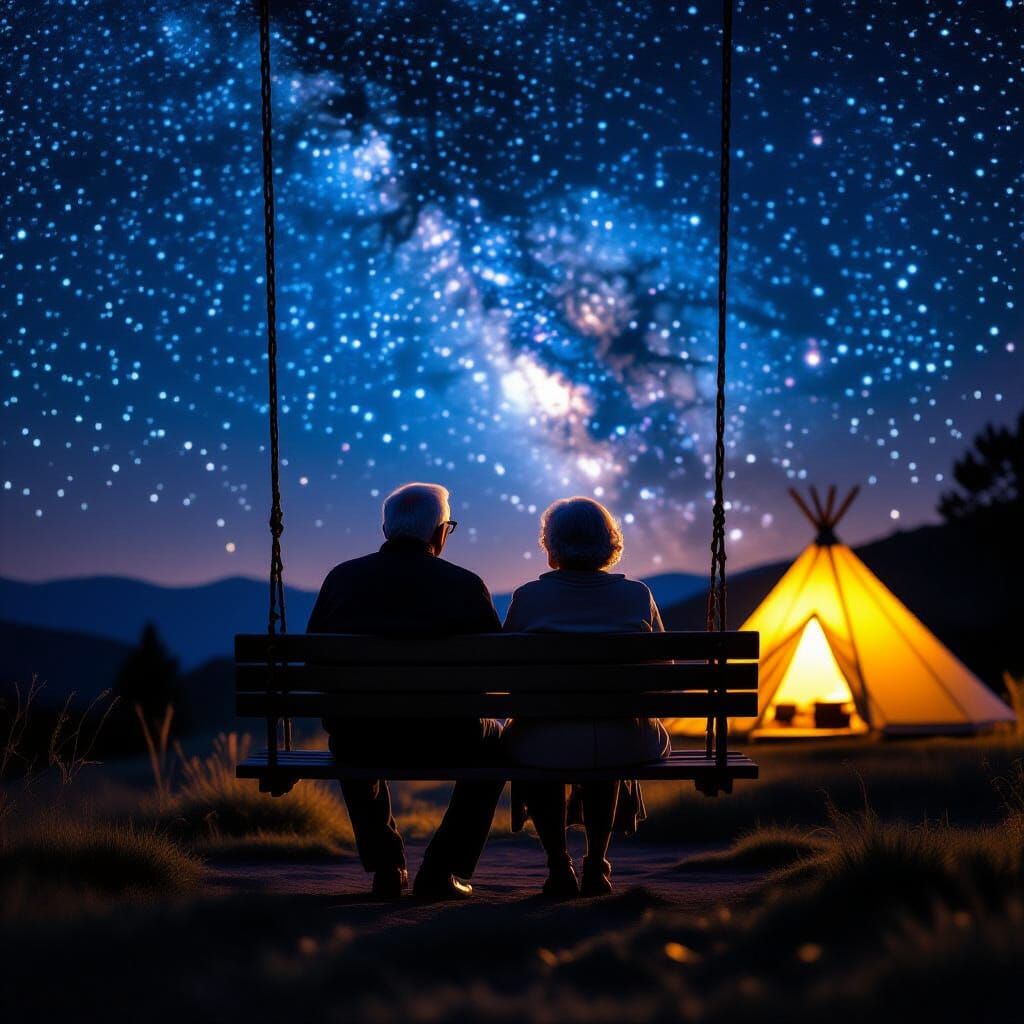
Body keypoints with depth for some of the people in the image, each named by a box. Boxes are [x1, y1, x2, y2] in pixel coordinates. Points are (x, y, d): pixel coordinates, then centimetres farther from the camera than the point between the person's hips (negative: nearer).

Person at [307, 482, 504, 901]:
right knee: (493, 742, 31)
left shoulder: (342, 578, 1)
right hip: (441, 739, -2)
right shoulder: (465, 585, -5)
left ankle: (386, 869, 31)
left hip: (359, 739, 2)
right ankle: (442, 872, 22)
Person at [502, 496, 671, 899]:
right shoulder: (637, 596, 2)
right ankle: (596, 866, 37)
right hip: (624, 744, 2)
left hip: (547, 745, -2)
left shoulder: (528, 597, -3)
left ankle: (559, 866, 30)